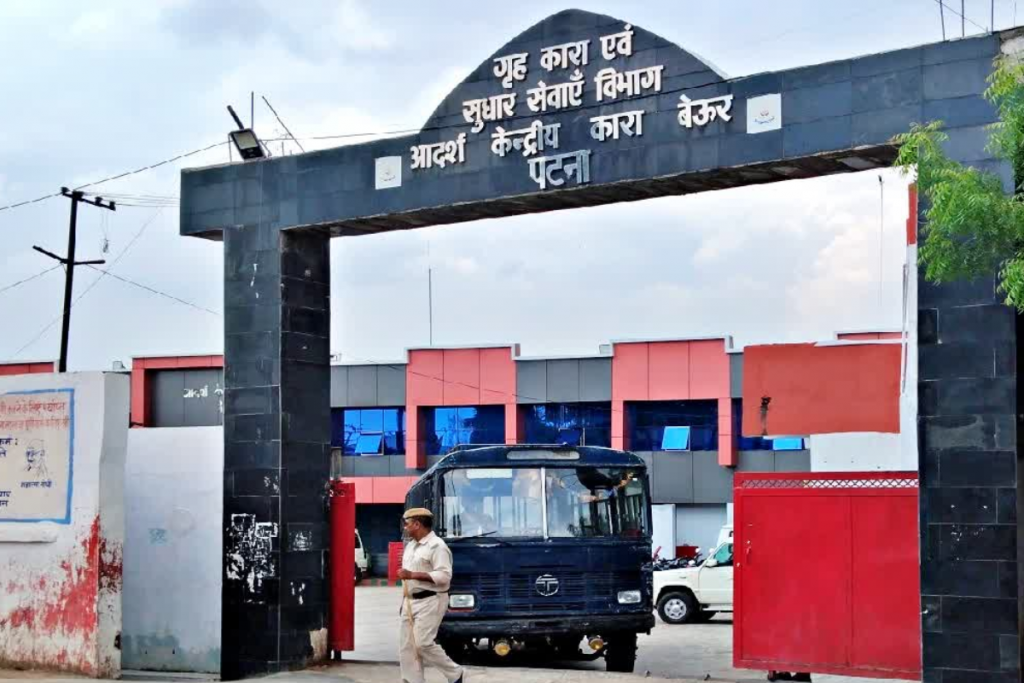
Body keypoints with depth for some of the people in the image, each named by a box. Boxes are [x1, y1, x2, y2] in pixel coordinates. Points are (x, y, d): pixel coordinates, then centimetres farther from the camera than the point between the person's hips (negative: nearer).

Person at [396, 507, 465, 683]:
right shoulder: (411, 545, 16)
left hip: (430, 602, -9)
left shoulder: (436, 546, -13)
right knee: (406, 645, 3)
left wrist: (413, 575, -24)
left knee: (422, 643, -13)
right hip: (411, 601, 9)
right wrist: (405, 600, 17)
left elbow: (444, 576, -22)